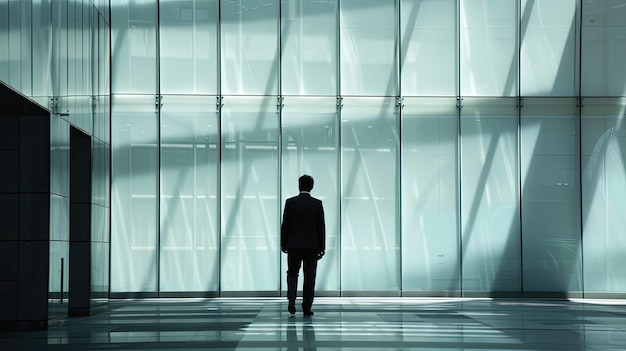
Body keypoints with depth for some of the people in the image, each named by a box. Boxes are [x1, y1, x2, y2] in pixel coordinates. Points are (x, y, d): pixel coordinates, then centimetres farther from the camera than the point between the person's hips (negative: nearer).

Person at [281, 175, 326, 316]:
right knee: (309, 277, 5)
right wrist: (321, 248, 4)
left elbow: (285, 225, -1)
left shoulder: (290, 202, -3)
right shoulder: (317, 204, -2)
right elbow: (321, 227, -1)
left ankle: (291, 299, -11)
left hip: (293, 245, 0)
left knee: (292, 274, 11)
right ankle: (307, 308, 5)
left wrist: (283, 244, 7)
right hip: (312, 246, 0)